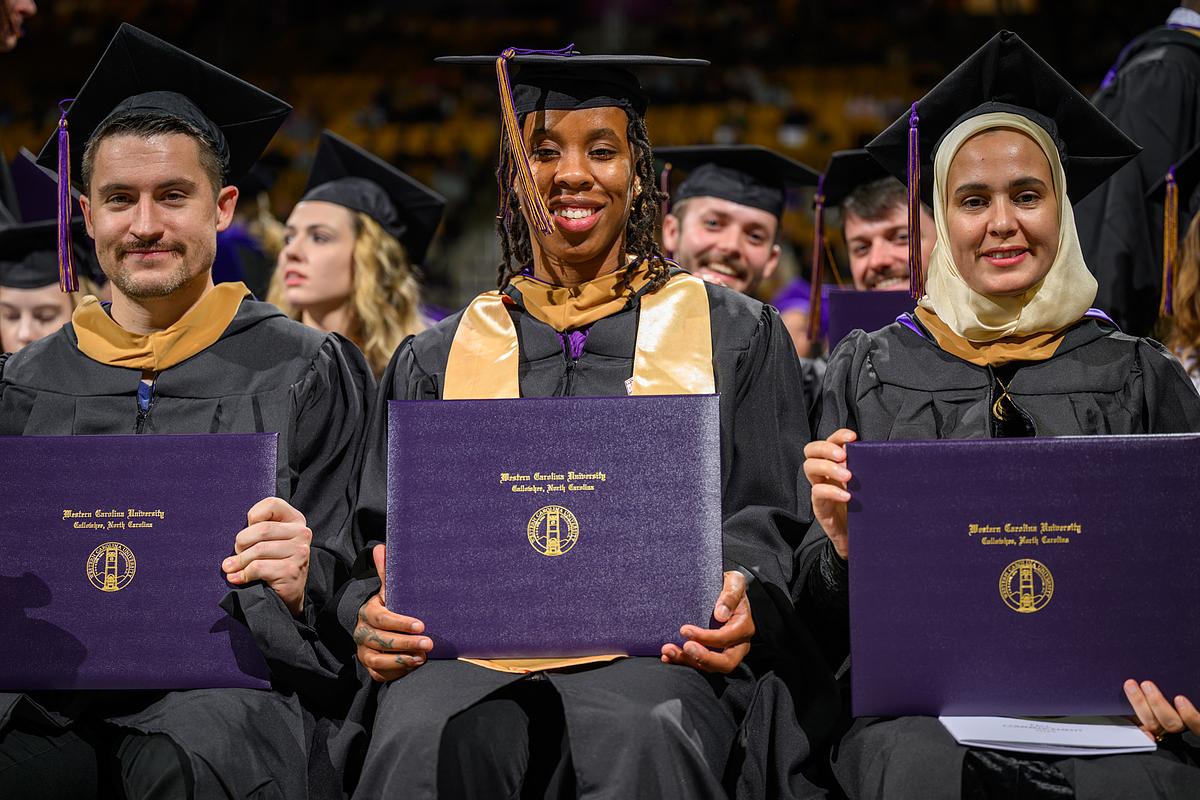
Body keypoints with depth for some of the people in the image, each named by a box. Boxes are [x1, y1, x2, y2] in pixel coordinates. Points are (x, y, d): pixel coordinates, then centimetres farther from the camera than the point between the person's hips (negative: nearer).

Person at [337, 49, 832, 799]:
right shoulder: (436, 361, 21)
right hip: (474, 658, 2)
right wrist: (372, 619, -9)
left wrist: (742, 605, -13)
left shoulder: (736, 337, 17)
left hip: (652, 654, -1)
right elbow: (384, 543, 15)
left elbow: (770, 523, 10)